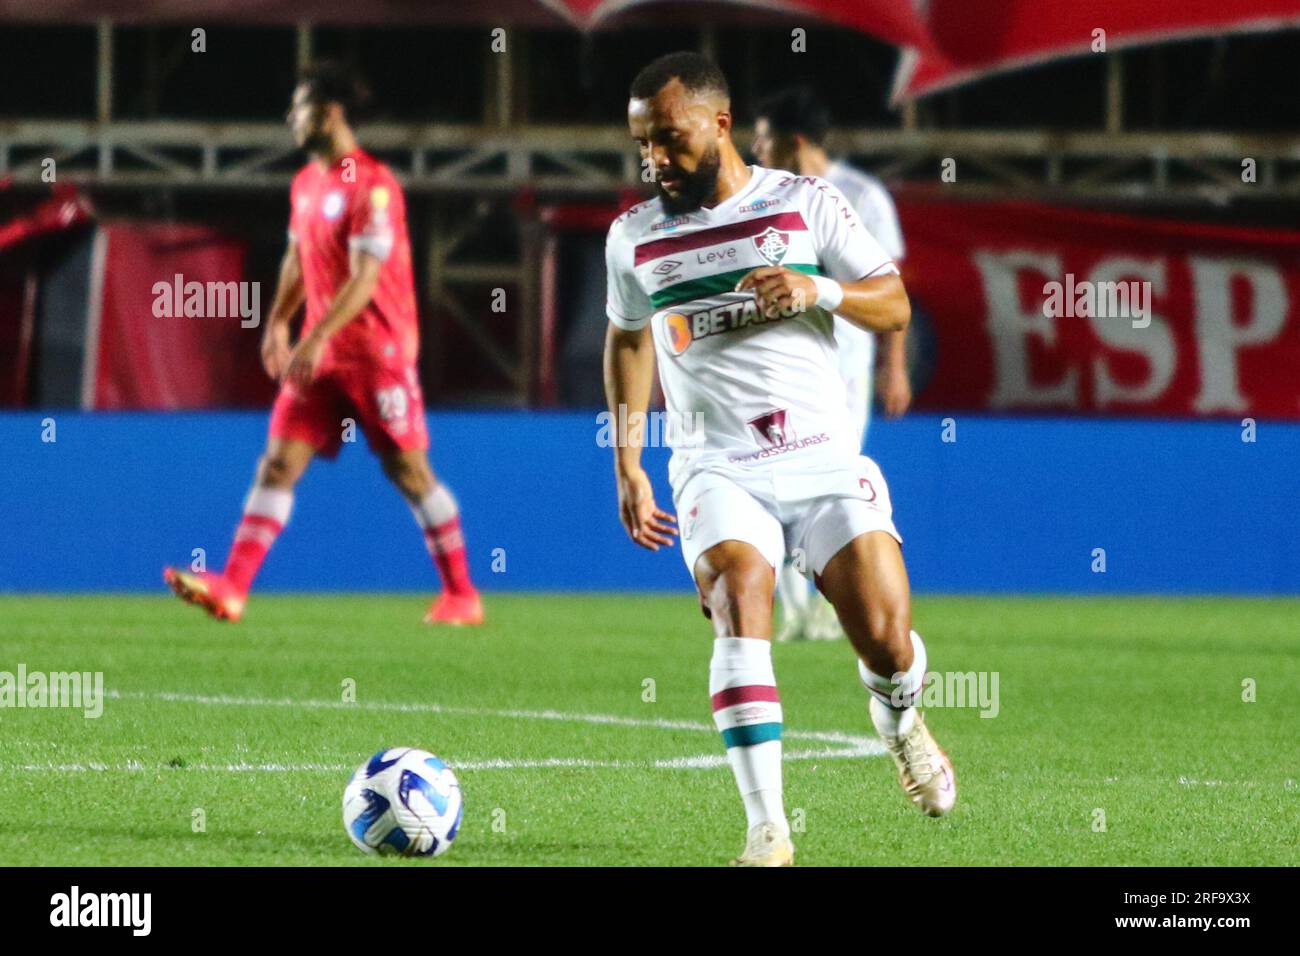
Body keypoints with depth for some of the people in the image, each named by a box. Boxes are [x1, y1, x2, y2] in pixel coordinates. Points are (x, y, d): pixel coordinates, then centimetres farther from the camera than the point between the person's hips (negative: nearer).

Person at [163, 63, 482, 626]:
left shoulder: (372, 186, -15)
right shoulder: (305, 184, 11)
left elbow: (365, 276, -22)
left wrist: (318, 337, -27)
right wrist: (278, 321, 13)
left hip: (379, 351, -7)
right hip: (320, 353, 7)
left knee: (409, 471, -1)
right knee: (278, 462, -3)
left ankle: (462, 596, 11)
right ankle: (231, 590, -9)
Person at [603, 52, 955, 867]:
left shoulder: (806, 204, 3)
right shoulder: (635, 236, 11)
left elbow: (895, 308, 3)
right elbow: (628, 339, 27)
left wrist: (819, 290, -17)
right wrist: (628, 463, 22)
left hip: (828, 461, -1)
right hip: (720, 470, 1)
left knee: (887, 640, -12)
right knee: (741, 603, -27)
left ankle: (899, 716, 28)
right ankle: (768, 831, -31)